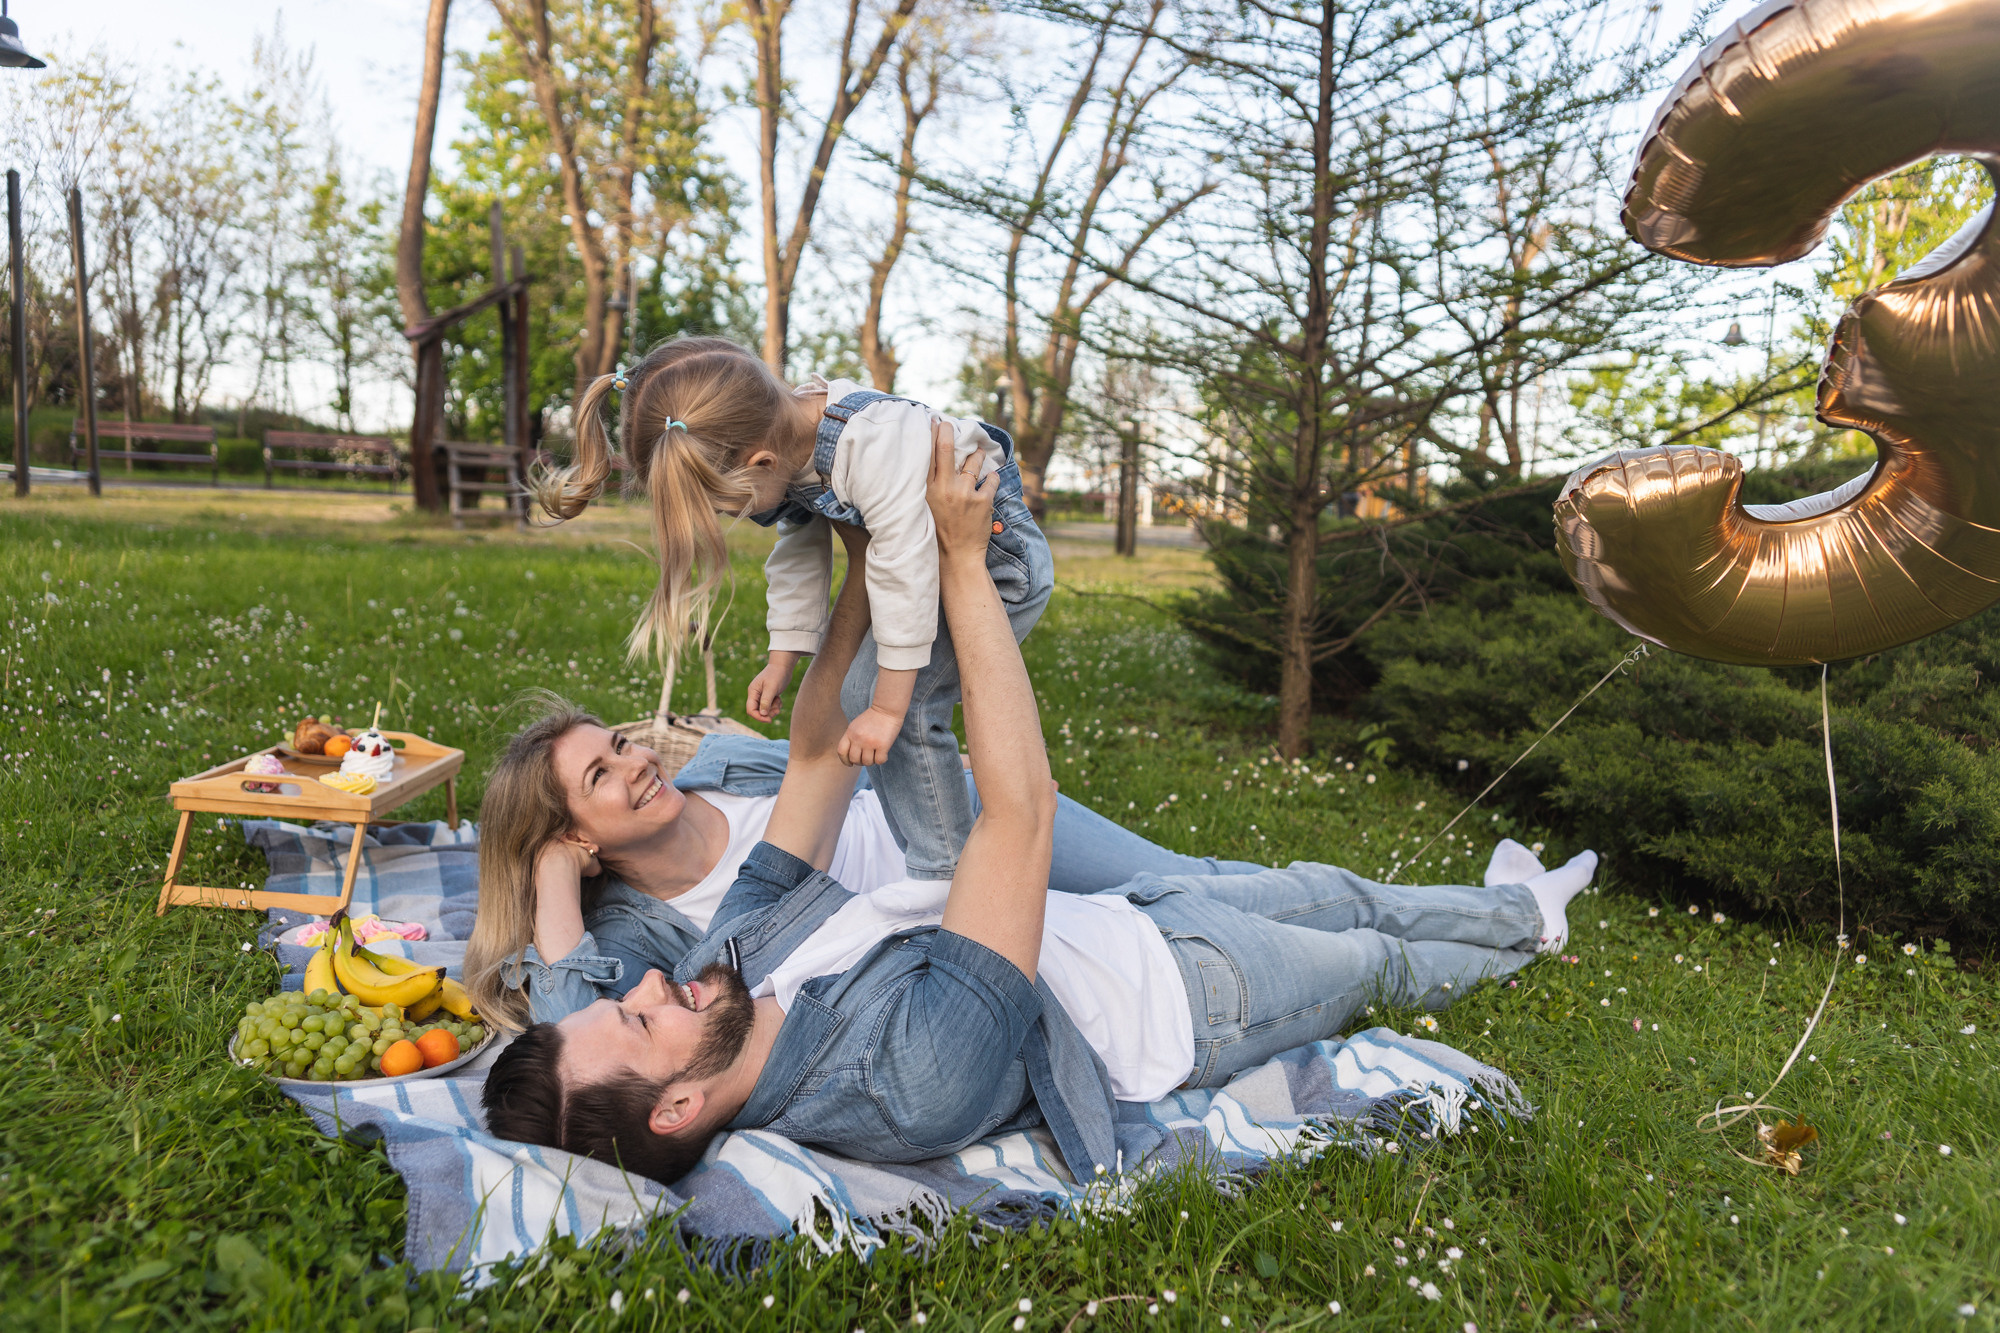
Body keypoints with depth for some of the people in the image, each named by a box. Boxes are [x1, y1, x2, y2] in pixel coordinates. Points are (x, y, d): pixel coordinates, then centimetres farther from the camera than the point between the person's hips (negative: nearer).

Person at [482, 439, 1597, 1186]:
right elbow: (1021, 810, -49)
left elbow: (818, 759, -15)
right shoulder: (912, 1080, -45)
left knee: (1335, 891, 23)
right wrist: (961, 562, -44)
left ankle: (1527, 914, 54)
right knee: (1379, 964, 20)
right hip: (1185, 996, -7)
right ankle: (1516, 941, 57)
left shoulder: (740, 946, -21)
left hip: (1125, 914, 7)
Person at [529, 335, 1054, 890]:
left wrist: (888, 705, -26)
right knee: (863, 692, 12)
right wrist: (783, 658, 7)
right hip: (930, 557, 9)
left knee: (889, 699, -20)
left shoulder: (872, 448, -38)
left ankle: (943, 875, -8)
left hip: (998, 558, -9)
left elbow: (905, 572, -33)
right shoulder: (786, 433, -9)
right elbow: (800, 553, 3)